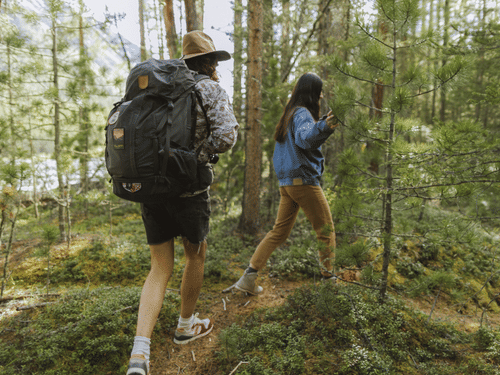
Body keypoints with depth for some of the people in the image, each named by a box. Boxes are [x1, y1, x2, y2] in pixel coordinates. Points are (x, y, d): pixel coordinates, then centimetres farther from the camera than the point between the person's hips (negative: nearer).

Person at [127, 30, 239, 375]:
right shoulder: (213, 89, 0)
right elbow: (227, 136, -16)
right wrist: (202, 150, 3)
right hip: (190, 187, -5)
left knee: (161, 270, 10)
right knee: (196, 255, 20)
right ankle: (186, 326, 37)